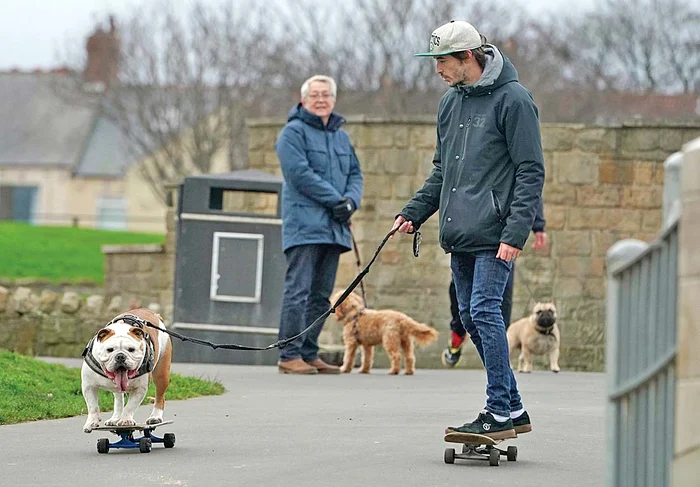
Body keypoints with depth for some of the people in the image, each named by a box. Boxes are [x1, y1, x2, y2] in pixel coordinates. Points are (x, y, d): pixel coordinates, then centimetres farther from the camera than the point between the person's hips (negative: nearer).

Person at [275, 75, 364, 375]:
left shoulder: (341, 136, 20)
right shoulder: (293, 132, -3)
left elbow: (355, 174, 17)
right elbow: (300, 173, -14)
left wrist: (351, 201, -4)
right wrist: (335, 200, -16)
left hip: (334, 227, 7)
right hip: (304, 223, -7)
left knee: (321, 294, 9)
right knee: (298, 290, -11)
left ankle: (309, 354, 14)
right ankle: (289, 355, -11)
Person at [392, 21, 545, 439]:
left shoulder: (513, 99, -8)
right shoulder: (451, 102, 16)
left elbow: (531, 172, -11)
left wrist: (516, 231, -19)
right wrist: (414, 212, 13)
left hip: (494, 235, -8)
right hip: (459, 233, 8)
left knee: (485, 312, -14)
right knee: (472, 318, 8)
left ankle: (499, 414, -11)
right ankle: (513, 409, 16)